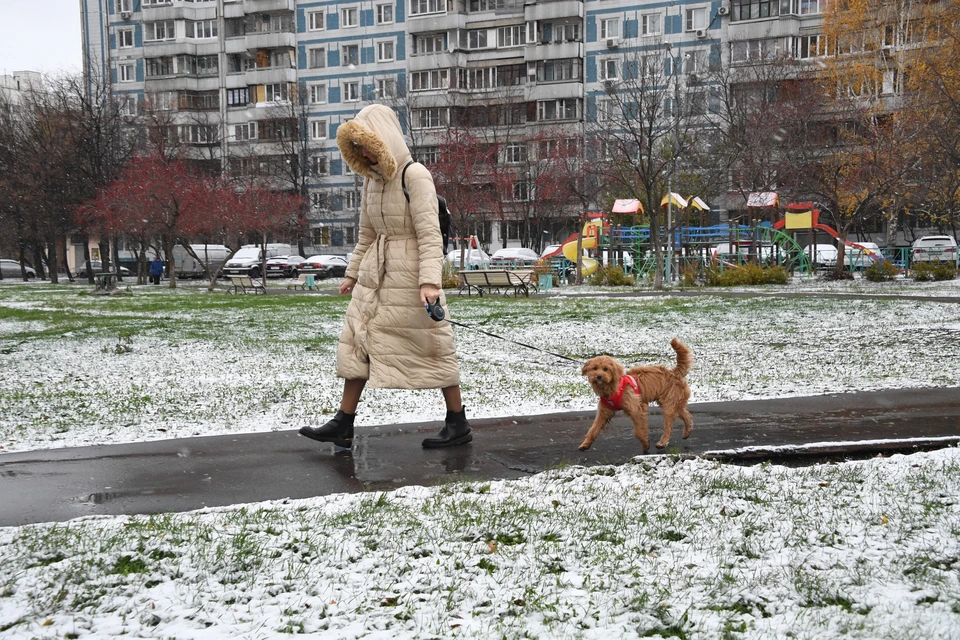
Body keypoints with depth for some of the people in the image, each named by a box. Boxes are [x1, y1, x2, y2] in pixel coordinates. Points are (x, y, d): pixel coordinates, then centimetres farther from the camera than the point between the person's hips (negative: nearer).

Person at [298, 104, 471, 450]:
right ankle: (343, 425, 10)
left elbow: (430, 234, -19)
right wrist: (353, 273, 21)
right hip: (374, 275, 8)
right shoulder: (372, 179, 10)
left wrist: (429, 281, -28)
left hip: (408, 277, -8)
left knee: (431, 347, 1)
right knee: (357, 344, 4)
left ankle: (458, 424, 14)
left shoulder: (415, 176, -13)